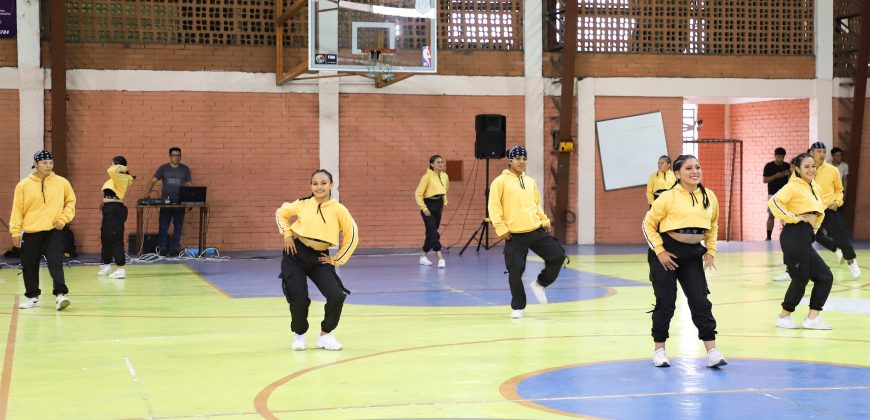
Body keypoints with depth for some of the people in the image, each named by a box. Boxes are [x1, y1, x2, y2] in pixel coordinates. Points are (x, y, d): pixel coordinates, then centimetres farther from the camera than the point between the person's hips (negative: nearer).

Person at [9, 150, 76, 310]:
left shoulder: (62, 183, 2)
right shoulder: (24, 185, 0)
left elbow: (70, 202, 12)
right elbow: (17, 209, 2)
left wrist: (63, 218, -2)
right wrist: (15, 231, -1)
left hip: (53, 231, -1)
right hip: (30, 233, 1)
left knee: (56, 263, -15)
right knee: (29, 266, 9)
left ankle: (60, 295, -18)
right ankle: (32, 297, 23)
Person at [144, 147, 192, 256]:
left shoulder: (185, 169, 7)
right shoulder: (163, 168, 3)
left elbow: (189, 185, 10)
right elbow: (152, 181, -1)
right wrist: (146, 194, -15)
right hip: (166, 202, -1)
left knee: (178, 227, 4)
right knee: (163, 226, -2)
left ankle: (174, 248, 11)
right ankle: (162, 248, 3)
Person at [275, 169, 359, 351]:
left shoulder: (338, 210, -9)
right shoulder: (302, 204, -6)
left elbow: (352, 236, -2)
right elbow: (280, 213, 12)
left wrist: (337, 260, -2)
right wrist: (287, 234, 0)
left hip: (319, 258, 0)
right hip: (296, 254, 0)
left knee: (337, 296, -14)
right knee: (298, 298, -6)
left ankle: (325, 335, 9)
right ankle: (300, 335, 22)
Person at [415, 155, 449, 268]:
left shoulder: (445, 176, 5)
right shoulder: (427, 176, -13)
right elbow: (418, 193, -12)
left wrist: (444, 202, 12)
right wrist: (423, 208, -16)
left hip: (438, 205, 7)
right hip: (428, 205, -7)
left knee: (431, 232, 12)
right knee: (433, 232, -13)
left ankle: (423, 255, 25)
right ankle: (440, 258, -20)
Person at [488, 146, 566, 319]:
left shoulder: (530, 181, 14)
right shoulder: (500, 181, -4)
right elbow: (494, 207, -7)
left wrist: (545, 221, 13)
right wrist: (501, 228, -12)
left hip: (536, 231, 5)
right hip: (514, 235, -5)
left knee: (558, 255, -3)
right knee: (515, 271, -5)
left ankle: (539, 284, 17)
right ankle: (517, 307, 11)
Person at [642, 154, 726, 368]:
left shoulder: (709, 197, 3)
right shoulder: (668, 197, -11)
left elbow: (712, 226, 18)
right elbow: (649, 223, -4)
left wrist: (711, 251, 8)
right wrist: (659, 251, -10)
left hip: (693, 254, 4)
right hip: (667, 253, -4)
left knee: (701, 301, 0)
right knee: (665, 302, 2)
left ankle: (712, 351, 1)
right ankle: (659, 349, 16)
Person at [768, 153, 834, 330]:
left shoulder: (815, 187, 16)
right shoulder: (793, 186, -8)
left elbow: (820, 211, 32)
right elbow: (774, 202, -23)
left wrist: (815, 225, 18)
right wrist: (792, 217, -20)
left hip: (806, 238, 9)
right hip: (795, 236, -9)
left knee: (825, 277, 6)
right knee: (801, 279, -3)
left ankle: (812, 318, 11)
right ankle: (784, 317, 15)